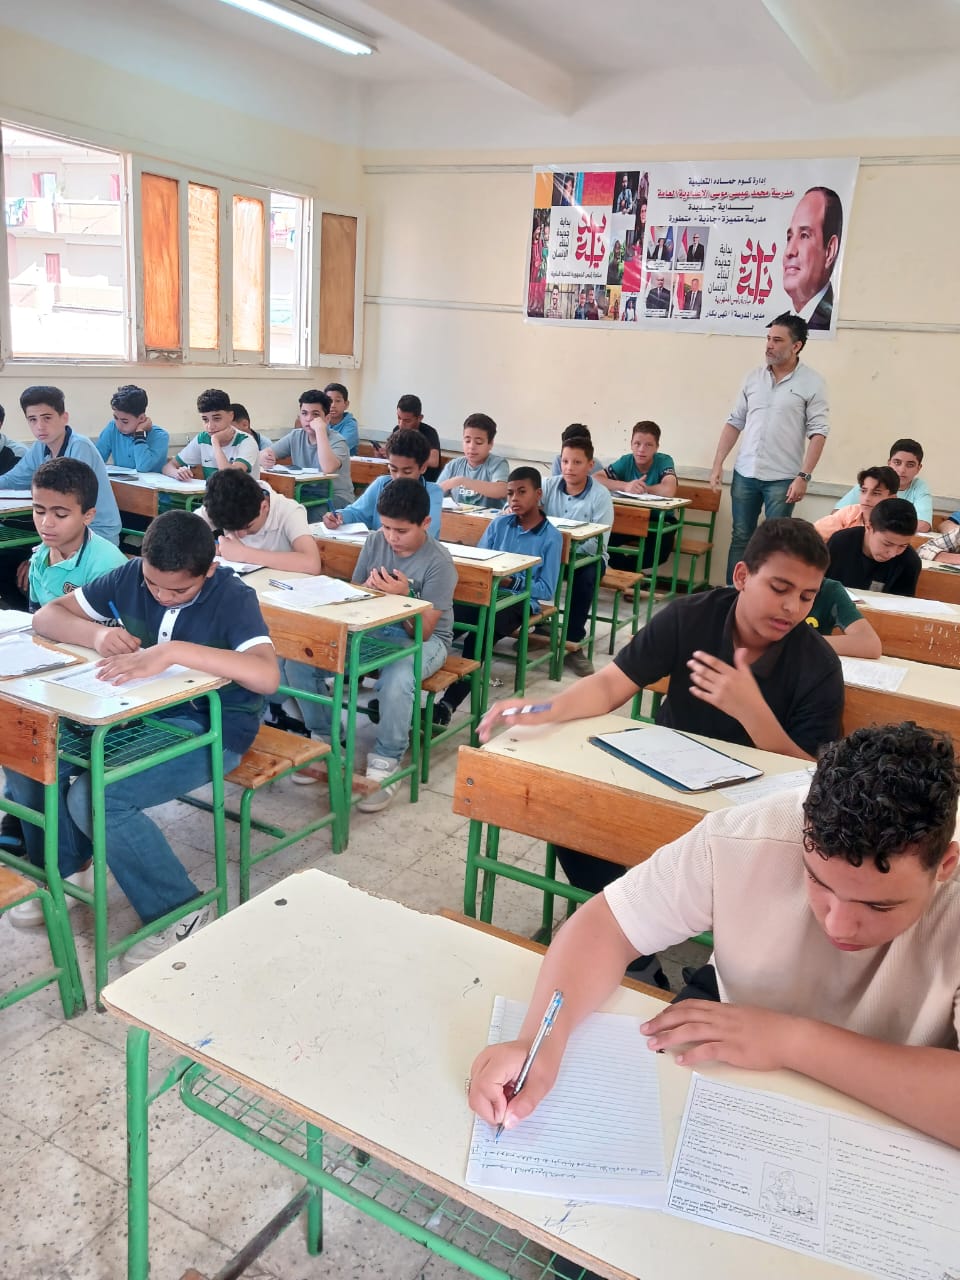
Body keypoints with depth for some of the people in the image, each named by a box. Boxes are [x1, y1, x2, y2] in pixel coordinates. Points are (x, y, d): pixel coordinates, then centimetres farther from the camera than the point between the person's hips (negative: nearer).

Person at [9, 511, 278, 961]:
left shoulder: (233, 598, -19)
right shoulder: (129, 577, -3)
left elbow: (267, 676, -36)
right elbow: (46, 616, 3)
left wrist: (175, 650, -42)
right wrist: (97, 633, -19)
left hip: (209, 730, -6)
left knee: (94, 797, -25)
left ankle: (181, 912, -6)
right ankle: (60, 872, 15)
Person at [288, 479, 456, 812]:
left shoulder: (438, 562, -17)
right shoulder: (375, 541, -2)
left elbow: (423, 631, -18)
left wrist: (403, 597, -34)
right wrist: (367, 589, -15)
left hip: (423, 640, -5)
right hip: (371, 629, 5)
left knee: (396, 681, -41)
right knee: (298, 661, -15)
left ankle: (386, 762, -17)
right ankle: (324, 741, 4)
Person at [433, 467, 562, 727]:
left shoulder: (551, 537, 1)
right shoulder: (499, 524, 13)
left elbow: (547, 590, -4)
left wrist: (511, 581, -17)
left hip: (519, 601, -3)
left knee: (478, 635, -34)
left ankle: (448, 704, -34)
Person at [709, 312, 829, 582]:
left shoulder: (812, 383, -4)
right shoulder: (753, 378, 8)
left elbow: (818, 433, -8)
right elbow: (734, 423, 11)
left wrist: (804, 476, -15)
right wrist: (717, 464, 4)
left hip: (782, 478, -4)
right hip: (744, 474, 4)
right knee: (740, 538, 10)